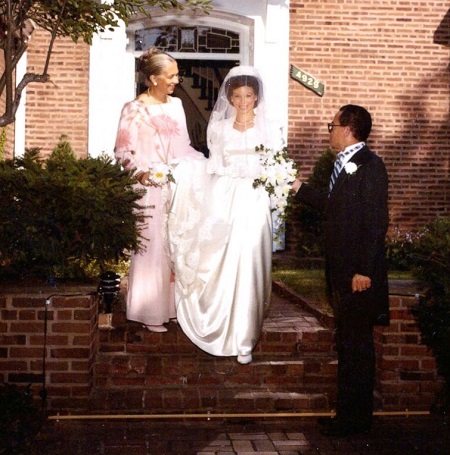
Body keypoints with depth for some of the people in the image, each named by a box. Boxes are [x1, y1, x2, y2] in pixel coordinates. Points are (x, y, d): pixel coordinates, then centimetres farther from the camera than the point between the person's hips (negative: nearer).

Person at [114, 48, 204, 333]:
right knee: (152, 247, -3)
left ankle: (171, 306, 20)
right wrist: (141, 173, -21)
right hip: (150, 189, -6)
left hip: (177, 189, 6)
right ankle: (150, 313, 6)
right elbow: (123, 152, -7)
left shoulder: (176, 105, 12)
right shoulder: (135, 109, -6)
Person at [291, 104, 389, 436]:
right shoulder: (345, 165, 13)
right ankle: (350, 413, 26)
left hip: (359, 275, -9)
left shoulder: (369, 165, -15)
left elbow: (377, 221, -19)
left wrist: (364, 271, -21)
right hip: (342, 272, 9)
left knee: (357, 346, 0)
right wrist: (300, 188, 27)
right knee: (348, 345, 15)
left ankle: (355, 418, 11)